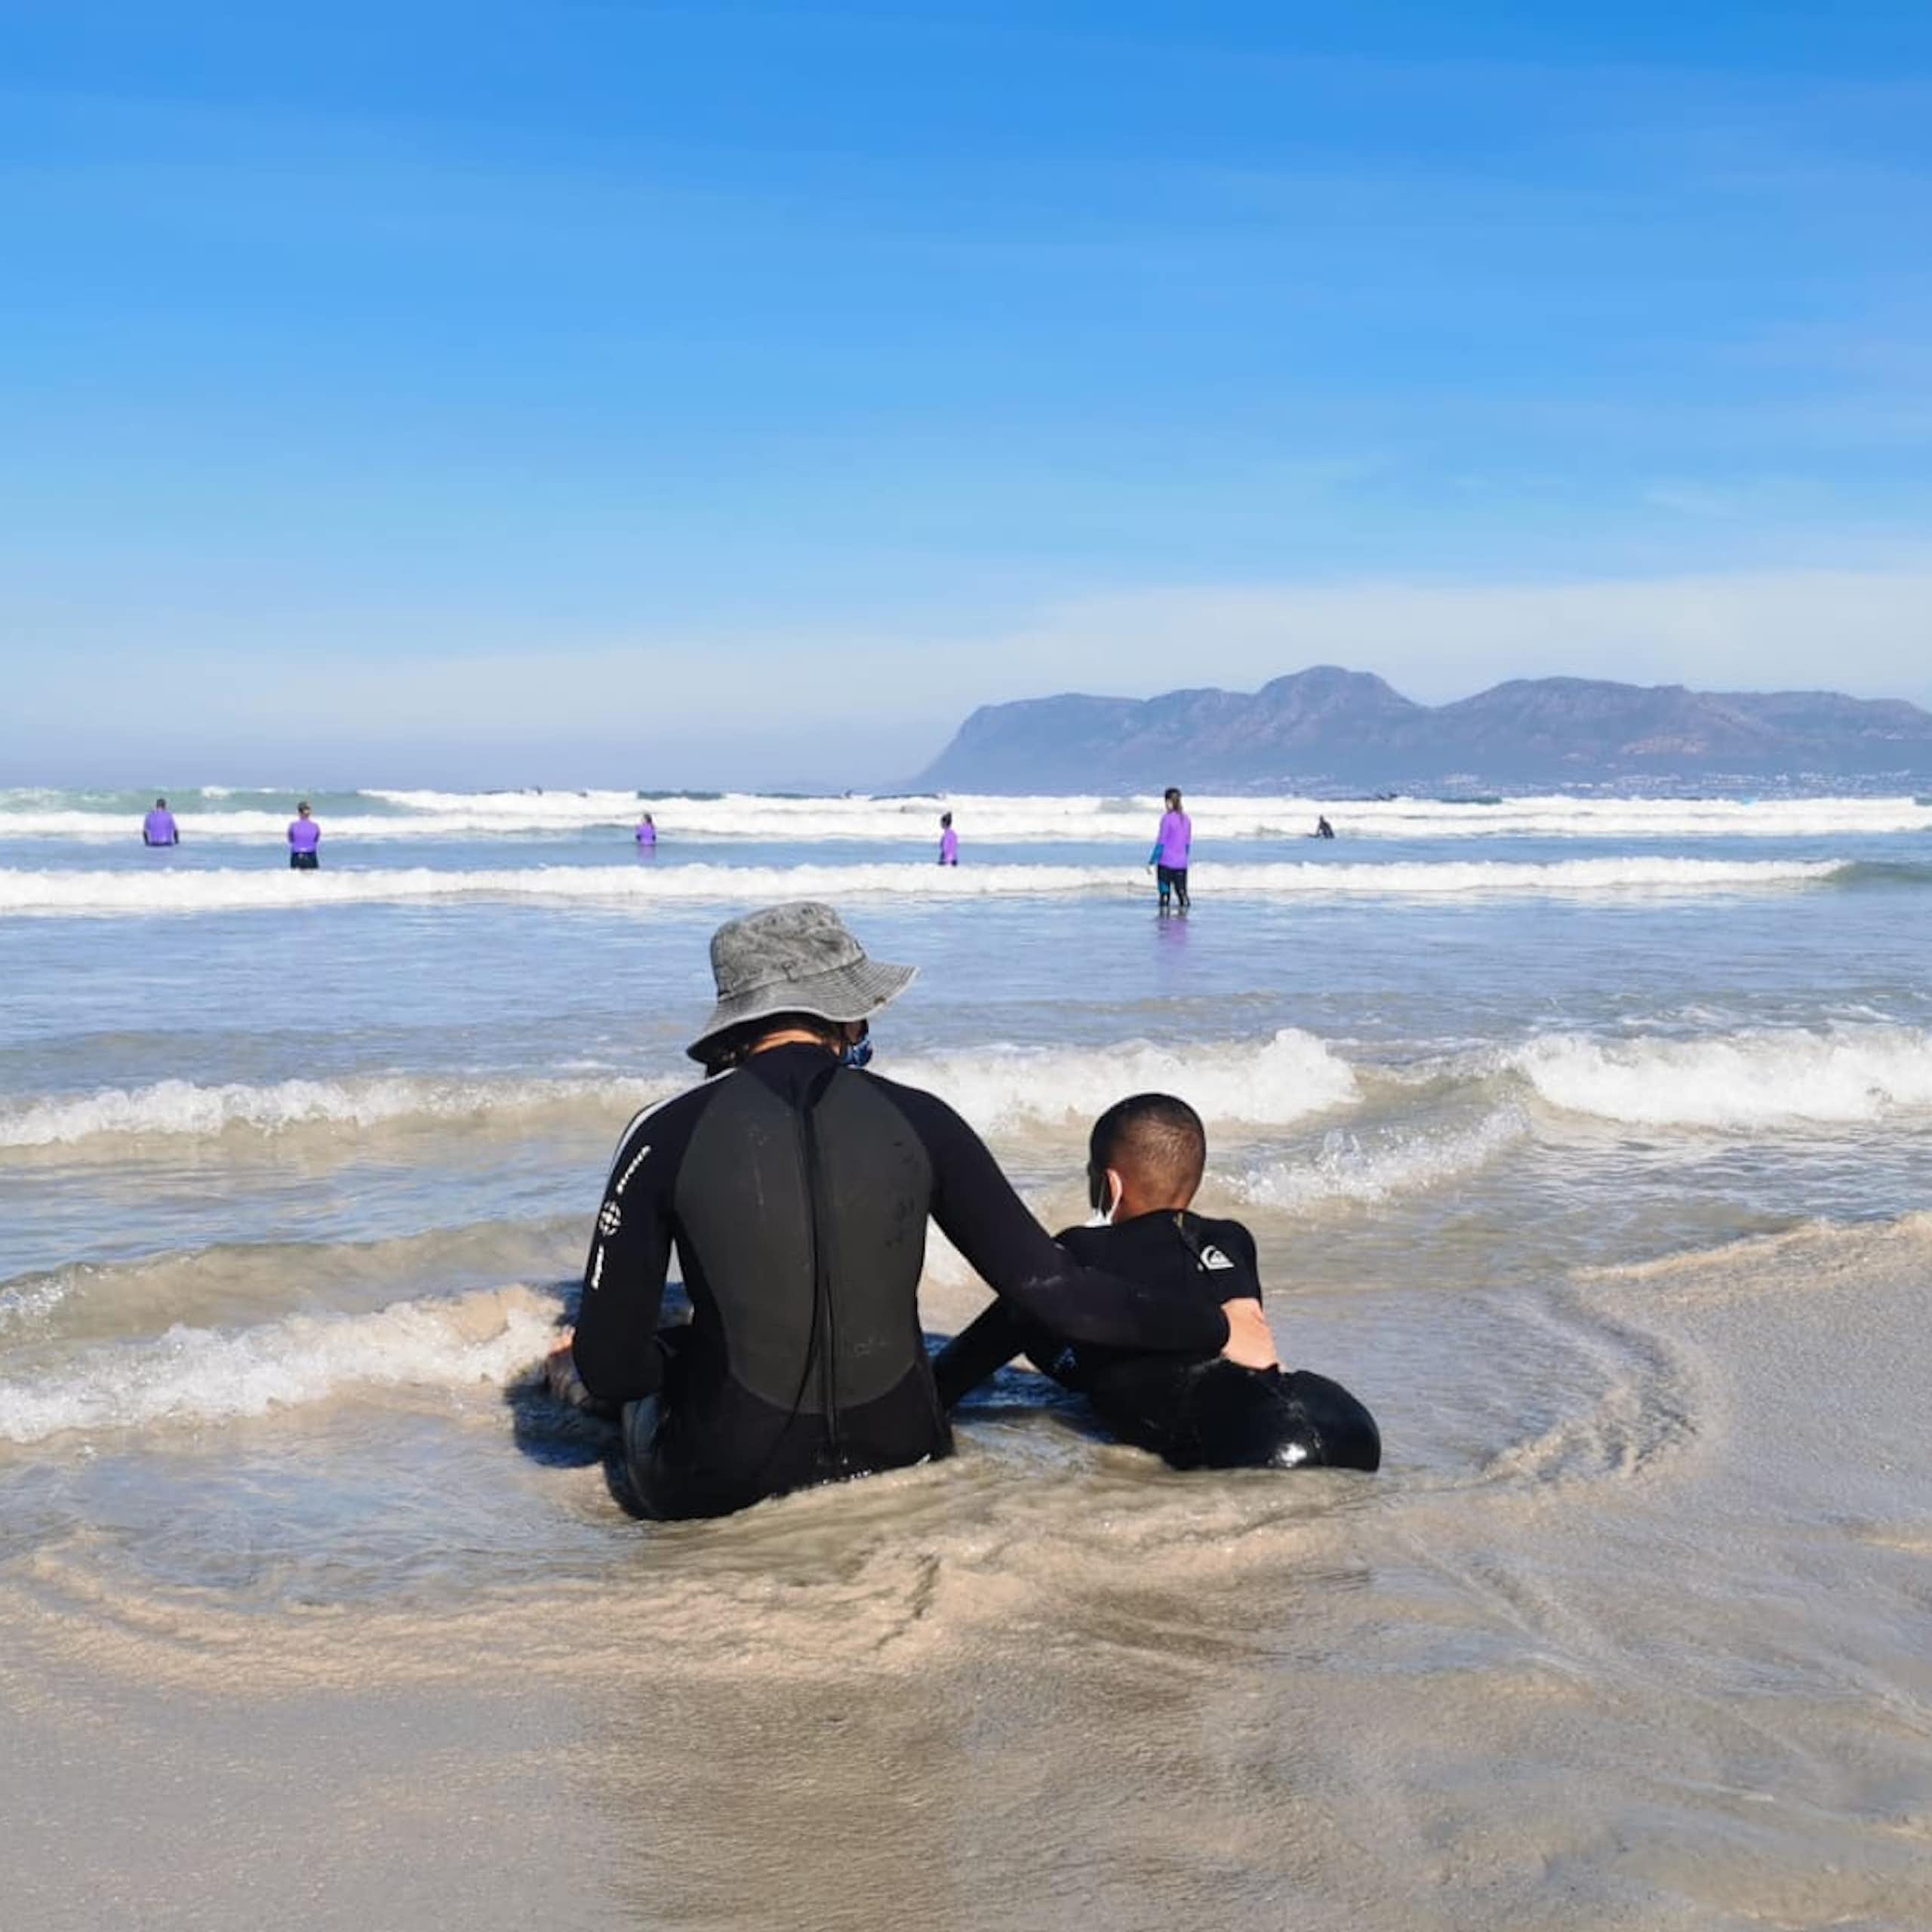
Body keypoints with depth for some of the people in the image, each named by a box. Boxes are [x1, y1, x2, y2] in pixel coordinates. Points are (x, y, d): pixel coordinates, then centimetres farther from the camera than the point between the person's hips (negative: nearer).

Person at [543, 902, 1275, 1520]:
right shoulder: (916, 1120, -6)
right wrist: (1217, 1329, 9)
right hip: (901, 1462, 3)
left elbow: (609, 1366, -10)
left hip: (717, 1489, -2)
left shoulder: (667, 1135, -10)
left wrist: (593, 1369, 15)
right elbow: (1051, 1289, -4)